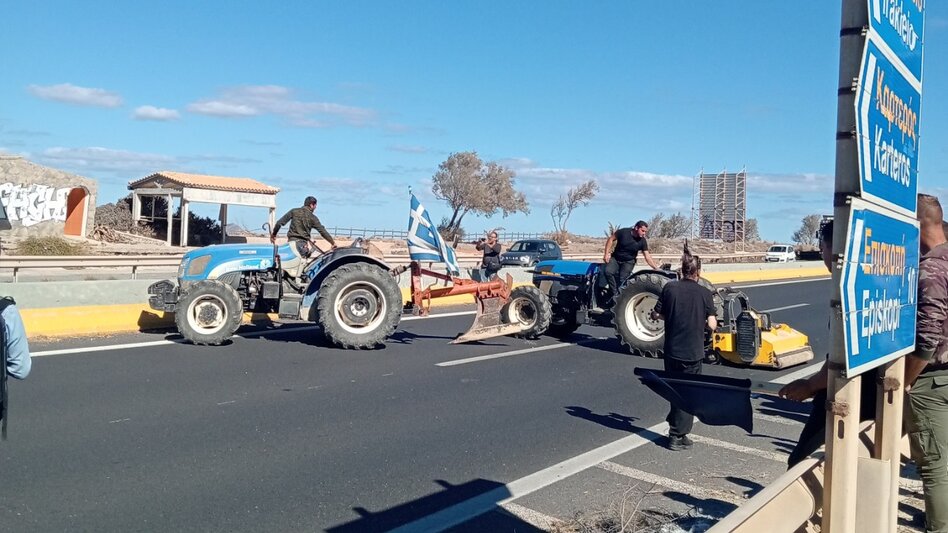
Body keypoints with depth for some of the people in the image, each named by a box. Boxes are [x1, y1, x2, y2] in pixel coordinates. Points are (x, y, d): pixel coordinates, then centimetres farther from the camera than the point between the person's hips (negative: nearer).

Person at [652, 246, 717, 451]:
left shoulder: (669, 288, -5)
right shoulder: (704, 293, -9)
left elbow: (656, 314, -2)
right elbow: (712, 325, -10)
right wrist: (702, 319, 10)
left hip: (671, 350, 2)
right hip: (692, 352, -2)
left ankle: (675, 425, 28)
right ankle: (678, 436, 9)